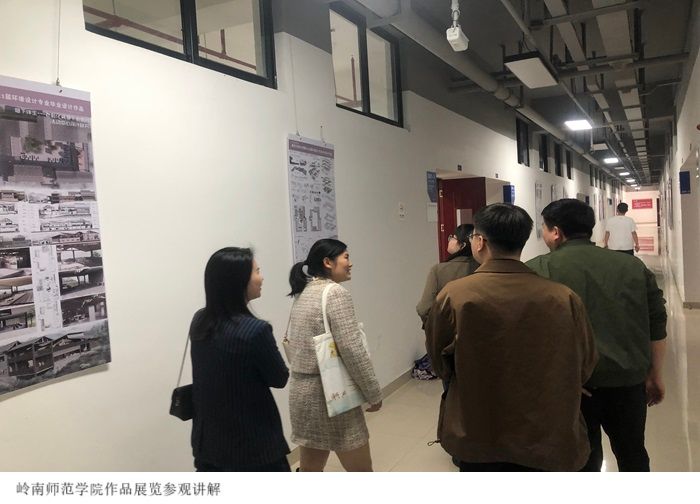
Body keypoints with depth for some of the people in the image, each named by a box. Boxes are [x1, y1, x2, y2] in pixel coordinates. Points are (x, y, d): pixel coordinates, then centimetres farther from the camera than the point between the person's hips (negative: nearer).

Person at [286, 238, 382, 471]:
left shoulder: (303, 293, 10)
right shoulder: (335, 292, -15)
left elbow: (292, 342, 13)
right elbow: (352, 350, -19)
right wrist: (374, 393, -10)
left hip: (302, 391, 8)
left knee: (309, 469, 17)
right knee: (361, 471, 8)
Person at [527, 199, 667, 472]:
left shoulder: (539, 269, -7)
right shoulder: (634, 265, 7)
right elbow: (657, 324, 9)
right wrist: (654, 376, 18)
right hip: (629, 379, 4)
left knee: (582, 458, 10)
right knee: (632, 453, 23)